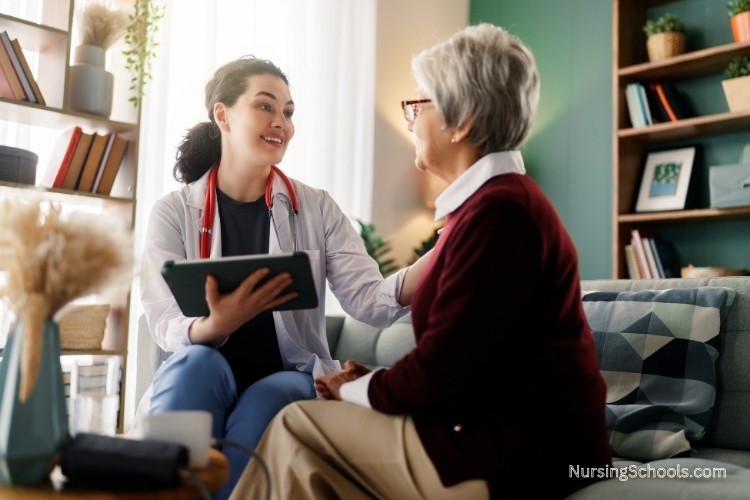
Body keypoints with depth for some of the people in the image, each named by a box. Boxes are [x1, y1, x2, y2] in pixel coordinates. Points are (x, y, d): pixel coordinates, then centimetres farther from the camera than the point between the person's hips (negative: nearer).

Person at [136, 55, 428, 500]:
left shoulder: (317, 208, 3)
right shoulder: (173, 213, 0)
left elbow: (368, 299, -8)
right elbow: (167, 328, -8)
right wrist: (218, 324, -32)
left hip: (288, 381, 0)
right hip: (201, 382, 0)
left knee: (273, 398, -32)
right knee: (197, 364, -32)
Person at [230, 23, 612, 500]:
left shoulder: (499, 210, -19)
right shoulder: (495, 200, 13)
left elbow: (438, 373, -19)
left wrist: (356, 389, -2)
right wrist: (374, 380, 3)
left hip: (520, 454, -9)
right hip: (504, 430, 9)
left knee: (297, 429, -6)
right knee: (309, 419, 6)